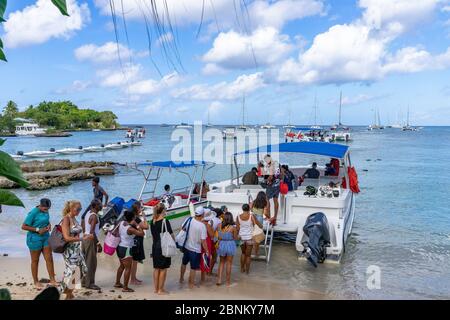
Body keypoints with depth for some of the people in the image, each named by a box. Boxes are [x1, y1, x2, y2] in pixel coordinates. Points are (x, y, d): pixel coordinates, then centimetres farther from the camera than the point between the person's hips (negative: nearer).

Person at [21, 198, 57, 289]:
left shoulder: (46, 211, 2)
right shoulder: (33, 213, -18)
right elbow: (24, 227, -16)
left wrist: (49, 225, -3)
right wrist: (37, 230, -21)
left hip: (46, 237, 6)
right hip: (35, 238, -6)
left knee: (49, 258, 5)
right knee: (35, 261, 8)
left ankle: (52, 280, 13)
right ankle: (36, 282, 21)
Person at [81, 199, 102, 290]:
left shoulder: (88, 213, 10)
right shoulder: (94, 216, -17)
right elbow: (92, 231, -23)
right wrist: (98, 243, -20)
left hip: (85, 238, 9)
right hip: (90, 240, -9)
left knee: (86, 261, 15)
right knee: (91, 262, -2)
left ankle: (84, 281, 22)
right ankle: (89, 283, 3)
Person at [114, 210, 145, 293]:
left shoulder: (121, 223, -1)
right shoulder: (130, 229, -23)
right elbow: (142, 233, -23)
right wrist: (136, 225, -18)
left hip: (119, 247, 9)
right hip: (126, 249, -9)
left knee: (122, 266, 24)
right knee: (128, 268, -1)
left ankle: (117, 283, 36)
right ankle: (125, 288, 2)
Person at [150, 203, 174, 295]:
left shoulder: (152, 221, 4)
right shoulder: (165, 221, -17)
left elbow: (153, 235, 12)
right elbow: (171, 235, -12)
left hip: (155, 247, 7)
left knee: (156, 268, 15)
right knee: (163, 269, 4)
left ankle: (156, 289, 23)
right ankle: (160, 290, 10)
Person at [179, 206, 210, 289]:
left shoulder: (189, 220, -12)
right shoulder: (202, 226, -25)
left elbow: (182, 229, 4)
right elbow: (203, 241, -23)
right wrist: (207, 251, -12)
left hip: (186, 247, 6)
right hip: (196, 250, -5)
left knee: (184, 263, 27)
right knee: (193, 268, 12)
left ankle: (181, 279, 45)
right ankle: (191, 283, 25)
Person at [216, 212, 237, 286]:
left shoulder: (220, 226, -8)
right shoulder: (233, 228, -16)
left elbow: (219, 237, -1)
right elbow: (235, 238, -5)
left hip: (221, 245, 2)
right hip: (230, 245, -2)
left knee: (222, 262, 20)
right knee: (229, 263, 12)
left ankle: (219, 279, 13)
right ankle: (228, 281, 21)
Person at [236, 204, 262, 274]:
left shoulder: (238, 217, -5)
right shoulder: (251, 216, -10)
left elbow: (237, 228, -2)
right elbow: (260, 226, -3)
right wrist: (261, 226, 20)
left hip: (241, 237, 2)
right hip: (249, 238, -2)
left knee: (243, 253, 23)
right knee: (248, 255, 11)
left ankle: (242, 269, 27)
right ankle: (247, 270, 18)